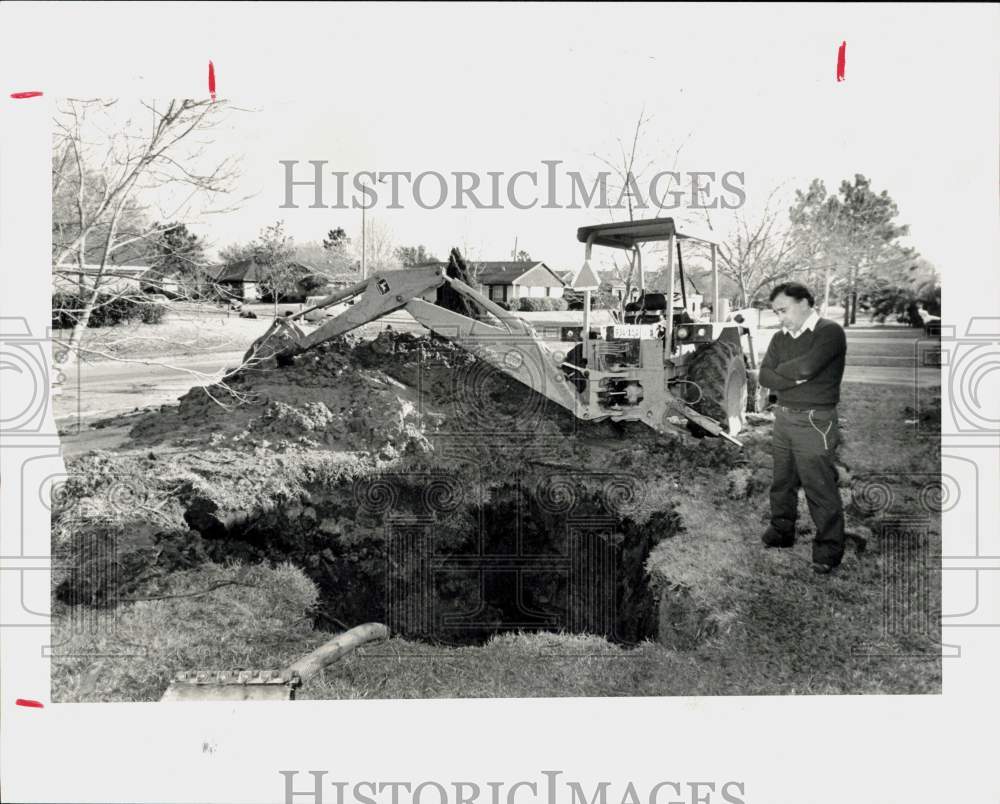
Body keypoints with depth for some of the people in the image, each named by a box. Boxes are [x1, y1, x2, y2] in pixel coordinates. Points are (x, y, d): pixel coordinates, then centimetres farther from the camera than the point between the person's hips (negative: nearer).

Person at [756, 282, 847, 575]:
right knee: (782, 482, 16)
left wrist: (781, 370, -4)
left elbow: (807, 366, -23)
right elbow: (764, 376, 1)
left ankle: (829, 549, 8)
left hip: (814, 422, -7)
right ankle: (781, 532, 32)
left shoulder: (830, 331, -9)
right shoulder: (780, 338, 12)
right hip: (783, 418, 7)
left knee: (821, 489, -2)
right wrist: (797, 377, -13)